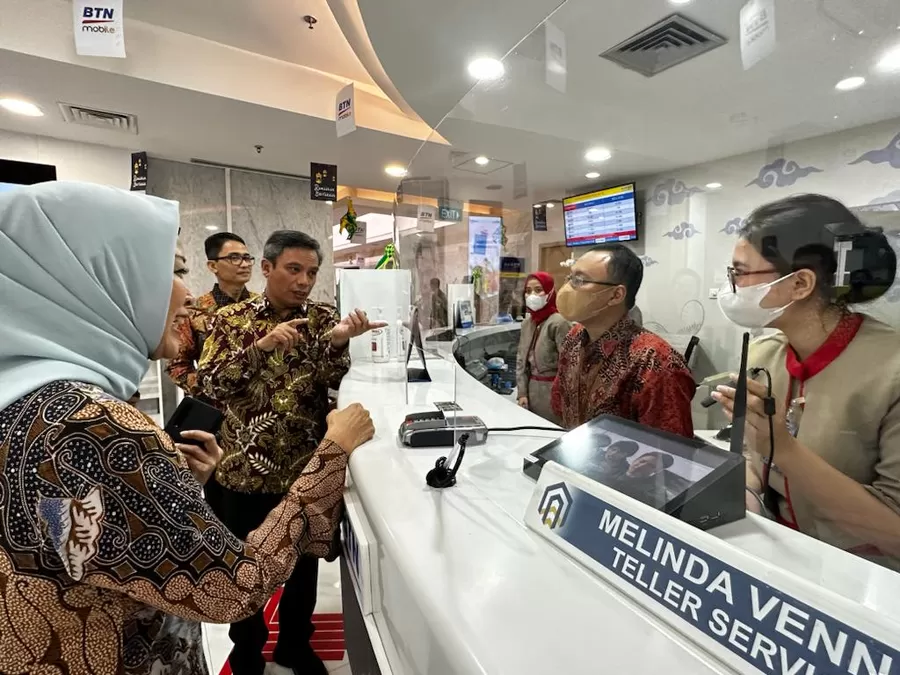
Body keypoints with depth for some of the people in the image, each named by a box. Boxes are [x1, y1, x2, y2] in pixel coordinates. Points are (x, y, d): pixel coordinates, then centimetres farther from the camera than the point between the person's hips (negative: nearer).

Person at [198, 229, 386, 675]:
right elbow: (211, 384, -13)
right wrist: (261, 346, -27)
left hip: (307, 467, 1)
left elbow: (330, 382, -11)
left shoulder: (322, 317, -2)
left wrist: (337, 342, -30)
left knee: (304, 561, 18)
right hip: (246, 468, 0)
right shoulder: (231, 319, -3)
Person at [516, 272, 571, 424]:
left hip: (552, 389, -6)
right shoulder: (527, 322, 7)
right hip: (532, 387, 6)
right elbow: (521, 360, 10)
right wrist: (522, 392, 5)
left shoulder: (559, 323, -14)